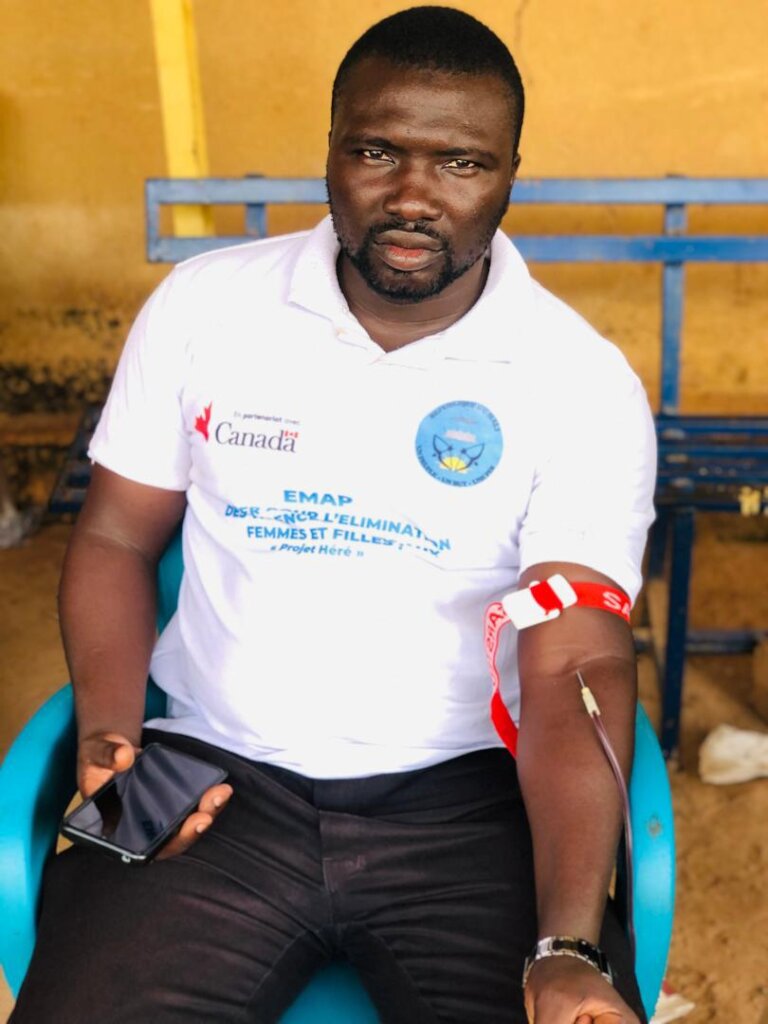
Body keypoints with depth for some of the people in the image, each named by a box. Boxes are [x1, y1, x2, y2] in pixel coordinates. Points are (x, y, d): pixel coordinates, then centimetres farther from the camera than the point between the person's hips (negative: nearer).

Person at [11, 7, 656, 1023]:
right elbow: (116, 537, 9)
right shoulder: (204, 307, 0)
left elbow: (575, 673, -12)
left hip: (465, 796, 0)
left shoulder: (586, 385, -6)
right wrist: (108, 737, -9)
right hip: (218, 782, 1)